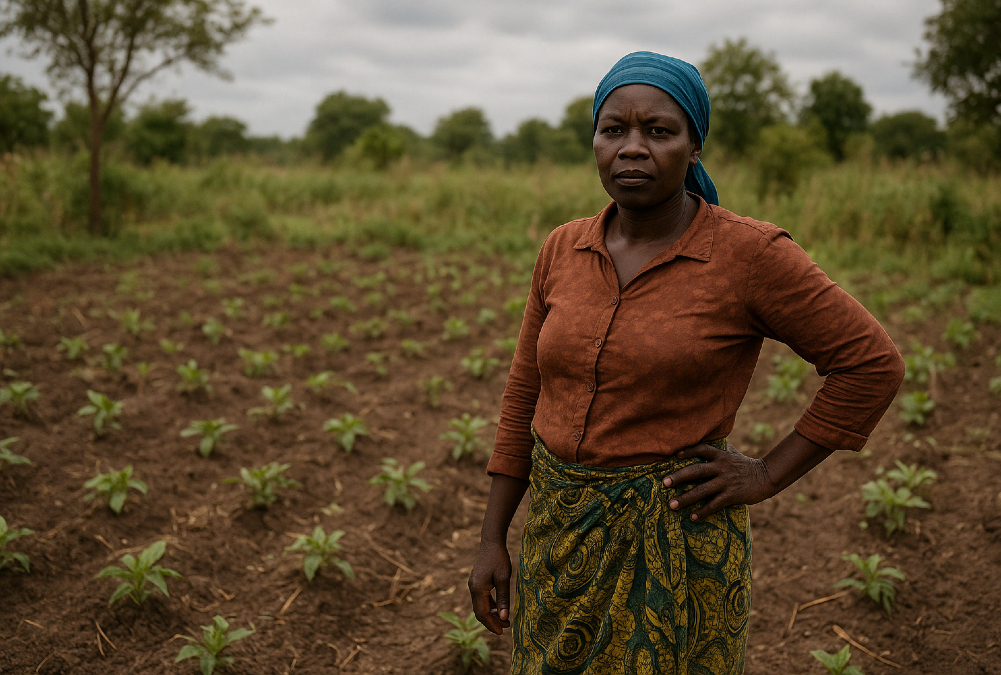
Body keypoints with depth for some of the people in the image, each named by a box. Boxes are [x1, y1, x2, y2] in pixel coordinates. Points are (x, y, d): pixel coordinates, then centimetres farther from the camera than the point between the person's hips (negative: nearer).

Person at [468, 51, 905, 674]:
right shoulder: (563, 251, 0)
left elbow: (872, 363, -8)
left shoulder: (749, 254, -14)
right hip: (564, 531, 5)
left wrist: (769, 475, -10)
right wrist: (493, 540, 6)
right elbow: (527, 394, 6)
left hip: (676, 539, -5)